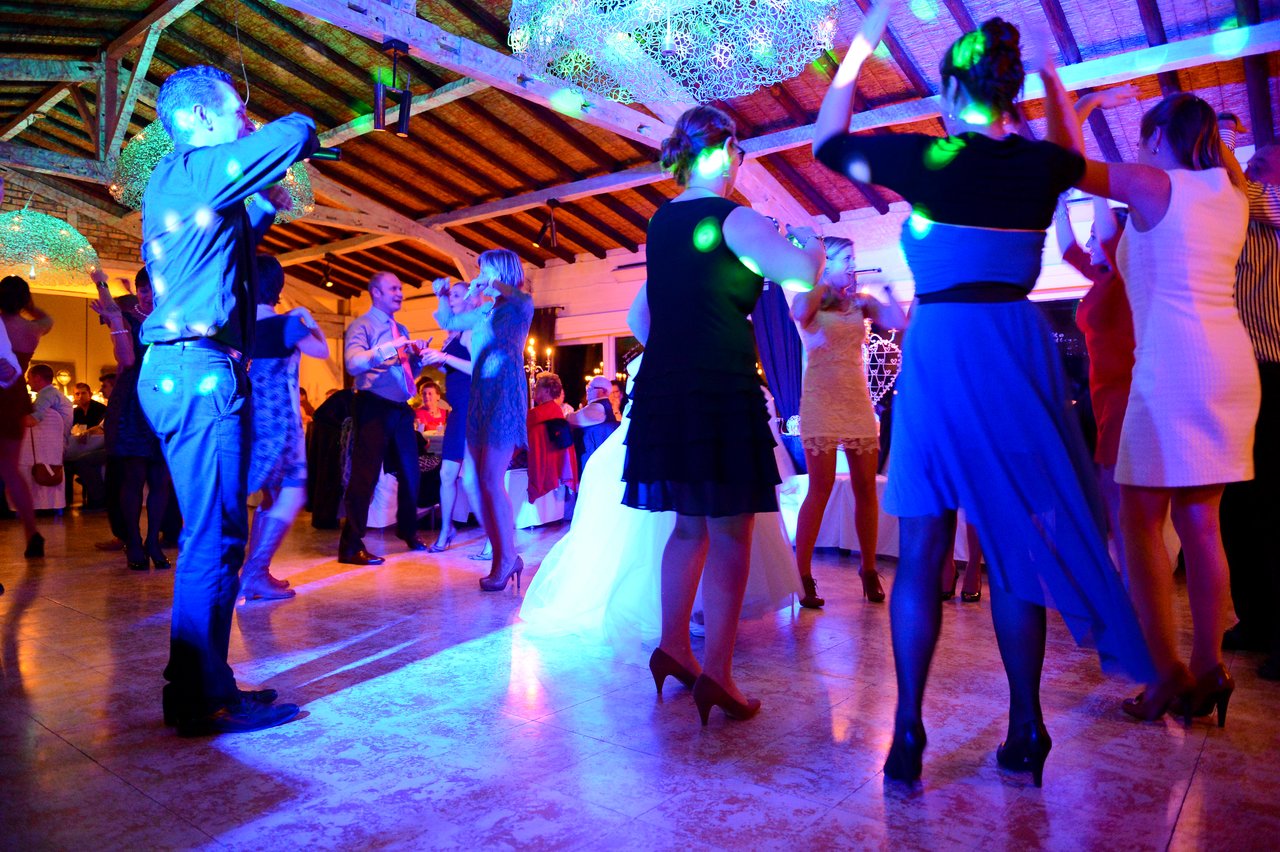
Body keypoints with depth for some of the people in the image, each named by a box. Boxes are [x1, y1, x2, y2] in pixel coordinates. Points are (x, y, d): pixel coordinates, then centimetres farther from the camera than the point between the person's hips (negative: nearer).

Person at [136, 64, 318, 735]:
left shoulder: (179, 183, 24)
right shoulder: (194, 168, -6)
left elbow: (228, 246, 35)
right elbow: (297, 131, -13)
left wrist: (262, 208, 28)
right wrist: (299, 135, 8)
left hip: (178, 370, 10)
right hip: (199, 370, -10)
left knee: (212, 535, 13)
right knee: (215, 538, -8)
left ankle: (199, 686, 21)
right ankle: (205, 700, 0)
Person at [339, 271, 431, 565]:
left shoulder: (401, 330, 18)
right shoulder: (362, 326, -4)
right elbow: (353, 364, -21)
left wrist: (418, 357, 1)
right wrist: (389, 348, -29)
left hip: (401, 408, 7)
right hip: (374, 407, -7)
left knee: (409, 472, 14)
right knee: (365, 474, -7)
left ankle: (408, 530, 34)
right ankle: (351, 546, -1)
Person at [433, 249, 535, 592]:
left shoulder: (522, 304, 1)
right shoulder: (485, 311, 22)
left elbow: (522, 300, -24)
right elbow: (448, 322, 34)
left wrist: (492, 285, -9)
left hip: (505, 395, -8)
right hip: (480, 397, 8)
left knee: (491, 481, -13)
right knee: (482, 481, 4)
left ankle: (506, 559, -4)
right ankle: (505, 557, 10)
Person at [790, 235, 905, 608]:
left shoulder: (860, 301, 13)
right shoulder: (809, 300, 3)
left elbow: (899, 321, 0)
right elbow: (800, 315, -22)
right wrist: (824, 284, -8)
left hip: (859, 401, 5)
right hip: (821, 399, -4)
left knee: (866, 487, 4)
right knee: (821, 487, -9)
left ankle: (869, 570, 16)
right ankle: (802, 576, -2)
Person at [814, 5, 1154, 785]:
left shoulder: (922, 158, -5)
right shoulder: (1044, 164, 6)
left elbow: (825, 140, 10)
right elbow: (1075, 159, 32)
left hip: (940, 353, -3)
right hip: (1023, 352, 4)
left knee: (922, 550, 3)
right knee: (1019, 544, 10)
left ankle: (908, 732, 6)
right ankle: (1026, 732, 17)